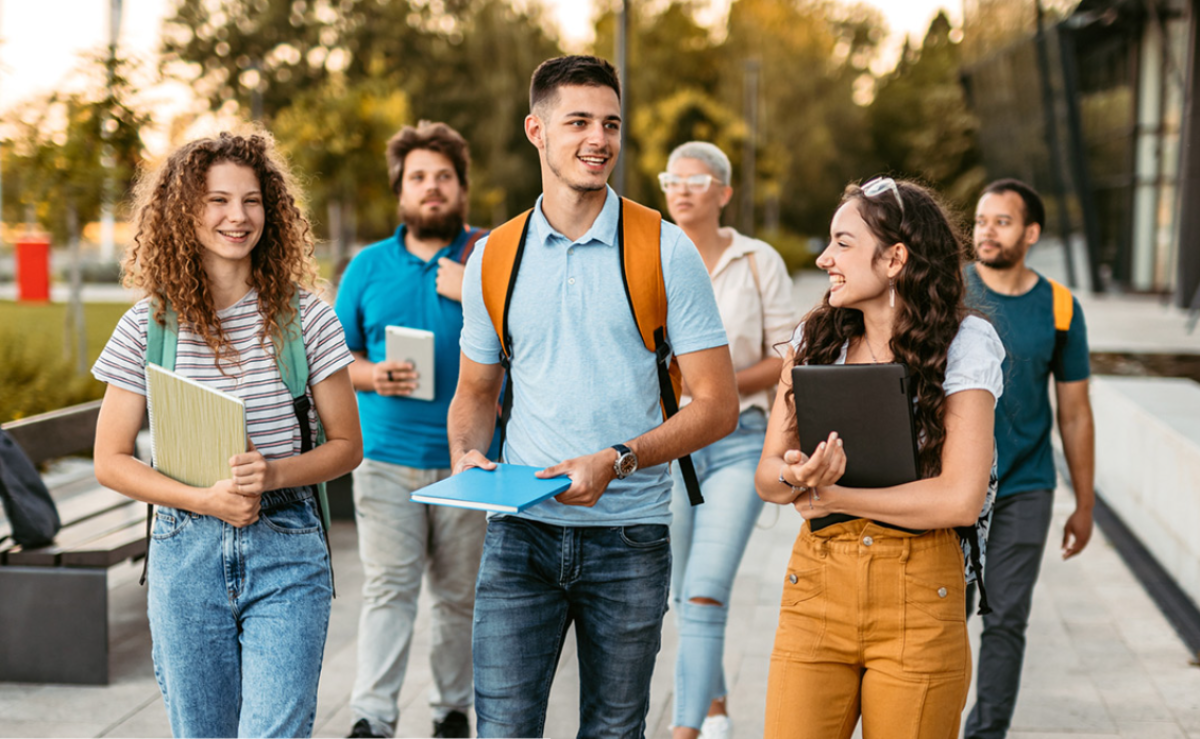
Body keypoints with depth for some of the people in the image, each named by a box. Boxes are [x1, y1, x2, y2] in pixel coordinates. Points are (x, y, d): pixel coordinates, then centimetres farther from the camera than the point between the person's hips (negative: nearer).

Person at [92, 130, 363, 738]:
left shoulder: (303, 315, -1)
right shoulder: (148, 325, 0)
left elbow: (346, 446, 4)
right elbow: (110, 461, 2)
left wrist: (275, 474, -15)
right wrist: (206, 500, -12)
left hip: (287, 550, -1)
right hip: (185, 552, 1)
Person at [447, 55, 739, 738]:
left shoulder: (665, 252, -2)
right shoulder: (494, 259, 6)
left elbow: (718, 405, -4)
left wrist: (618, 460, -17)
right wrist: (466, 454, -4)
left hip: (629, 536, -1)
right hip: (520, 534, 1)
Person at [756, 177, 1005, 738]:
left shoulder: (965, 345, -5)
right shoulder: (816, 338, 7)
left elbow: (961, 498, -14)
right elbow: (766, 475, 7)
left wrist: (831, 497, -8)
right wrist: (796, 476, -17)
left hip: (919, 597, -3)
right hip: (816, 588, 3)